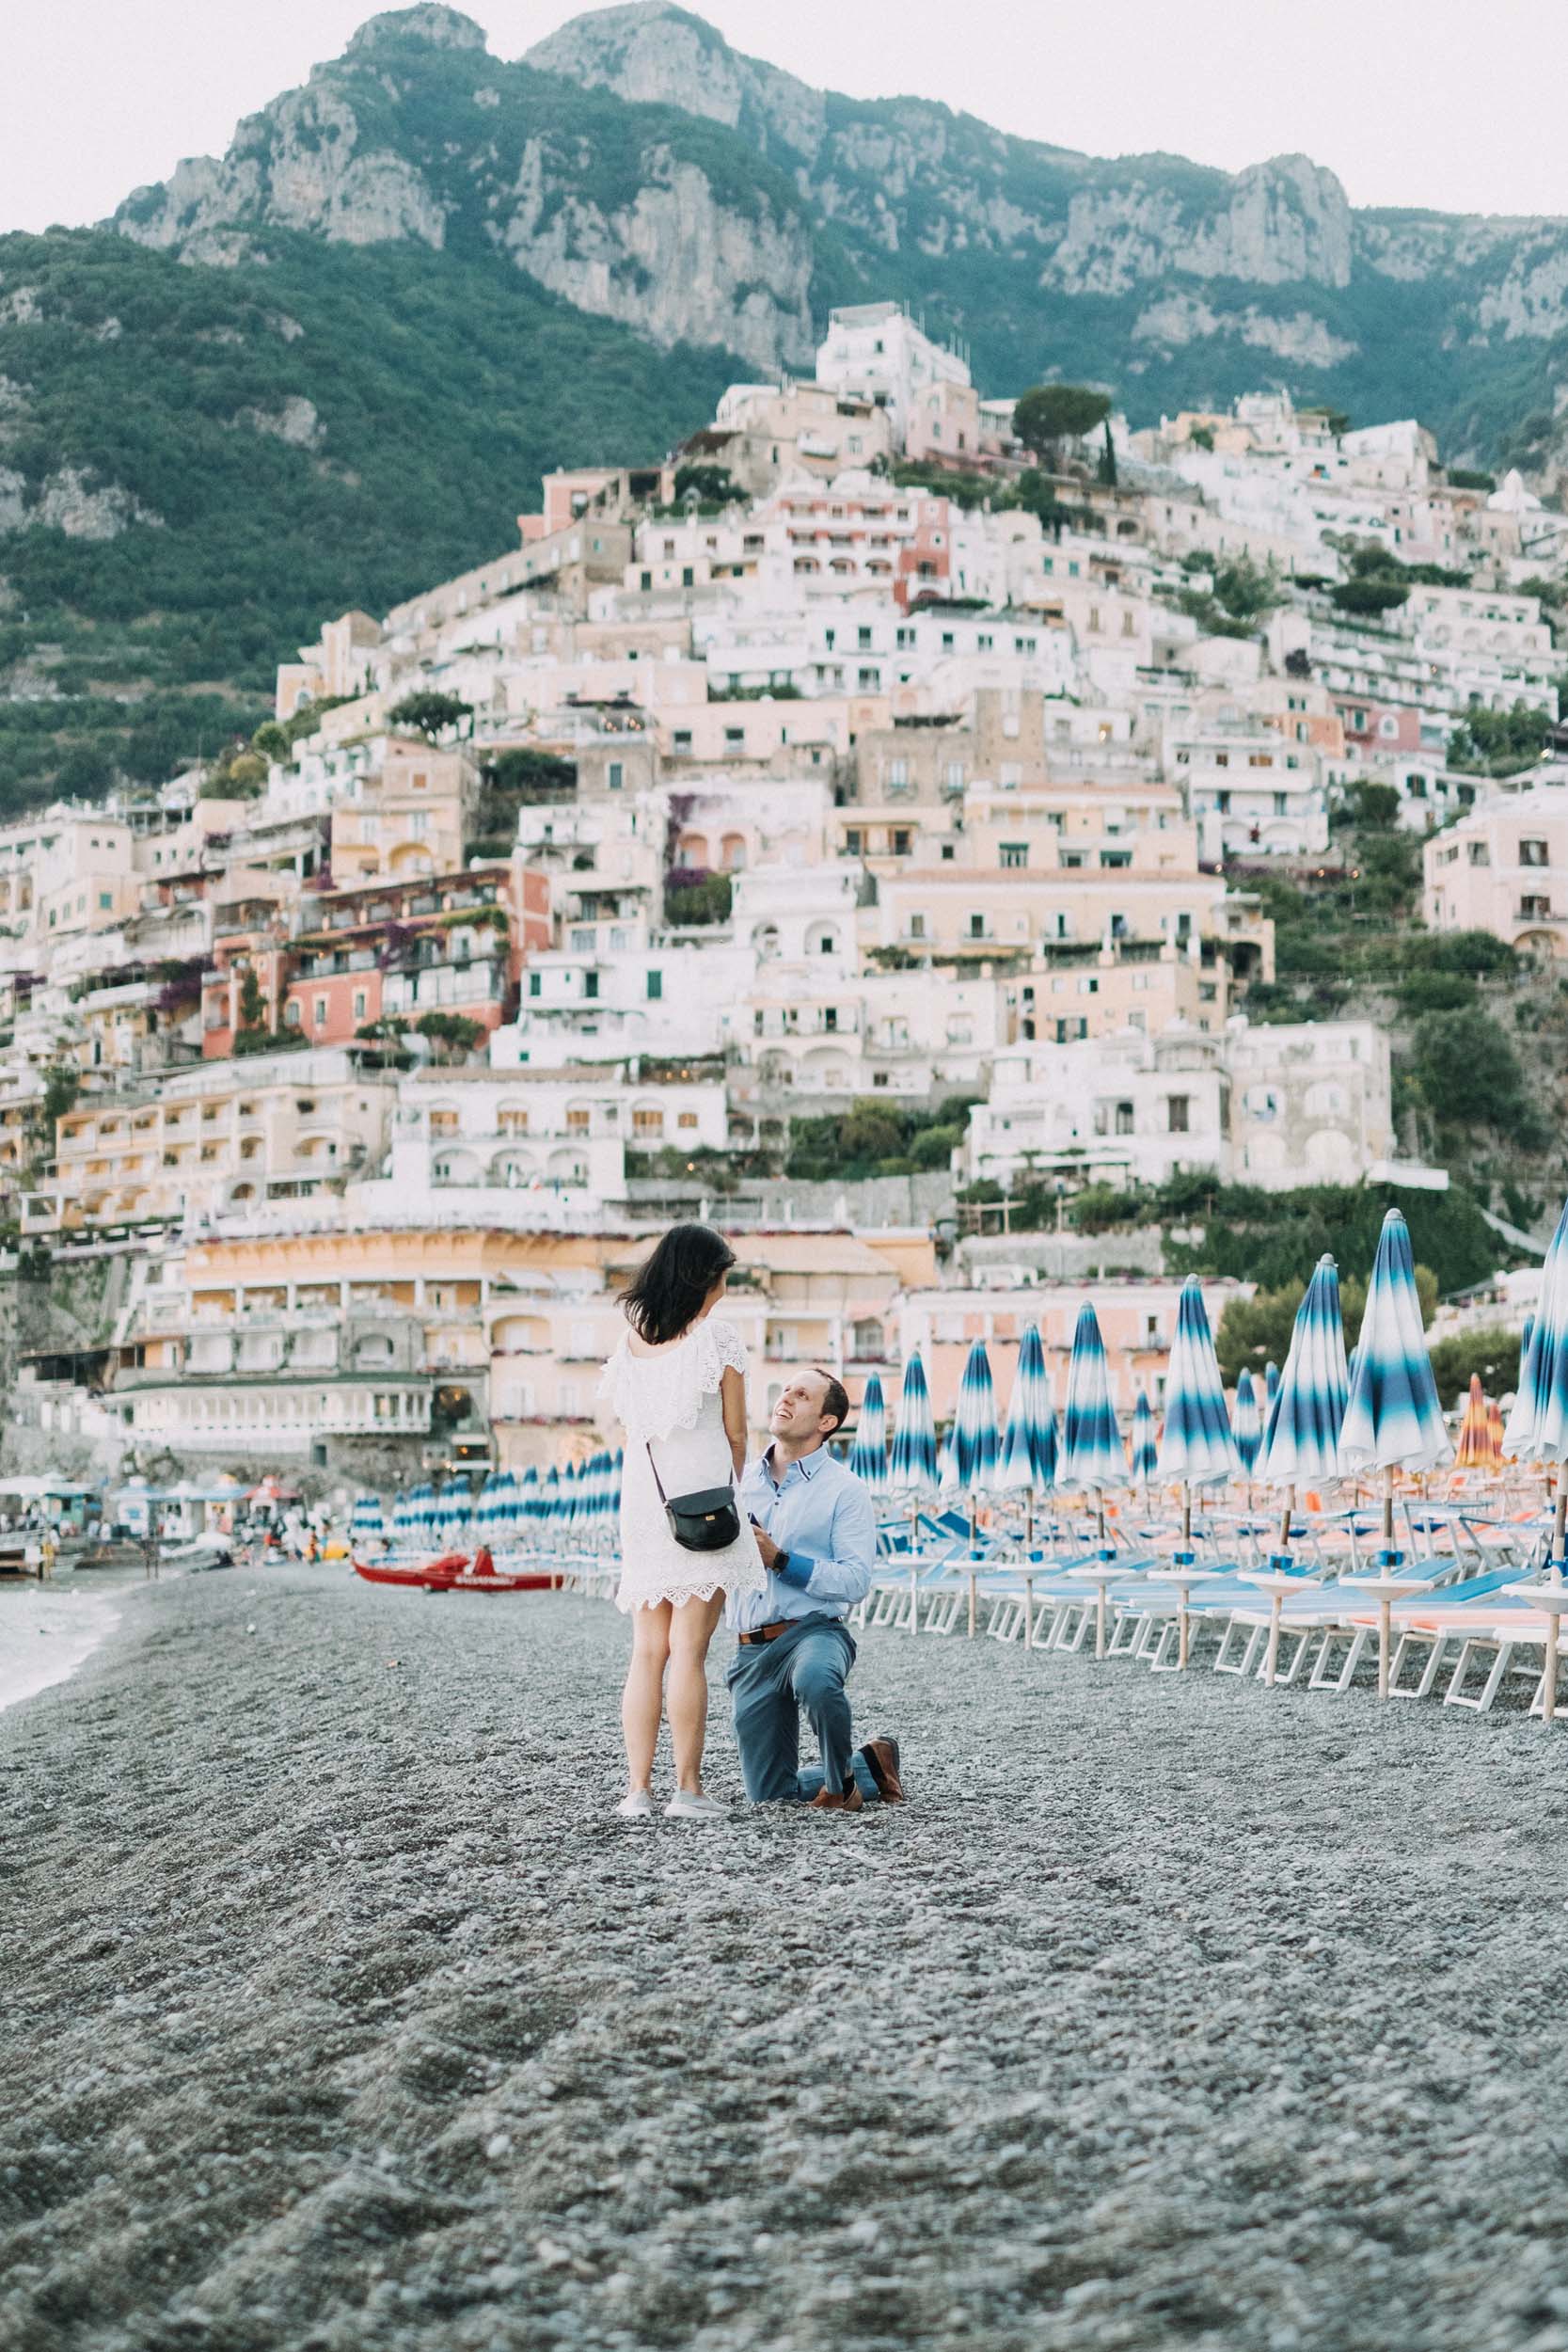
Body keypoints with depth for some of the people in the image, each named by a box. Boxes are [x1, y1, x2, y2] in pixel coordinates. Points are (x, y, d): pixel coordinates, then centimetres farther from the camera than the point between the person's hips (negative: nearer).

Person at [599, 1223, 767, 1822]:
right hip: (702, 1496, -5)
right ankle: (688, 1787, -4)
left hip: (641, 1496, 5)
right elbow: (735, 1433, 1)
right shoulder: (716, 1336, -5)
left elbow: (625, 1421, 14)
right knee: (688, 1651, -5)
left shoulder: (631, 1338, 9)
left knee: (647, 1652, 7)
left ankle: (638, 1788, 4)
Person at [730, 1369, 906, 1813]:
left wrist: (780, 1560, -17)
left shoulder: (844, 1489, -2)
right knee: (768, 1793, 3)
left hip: (814, 1630, -5)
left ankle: (841, 1781, -14)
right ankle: (871, 1766, 29)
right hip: (751, 1648, 5)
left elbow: (856, 1581, -12)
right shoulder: (741, 1480, 12)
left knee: (815, 1678, -42)